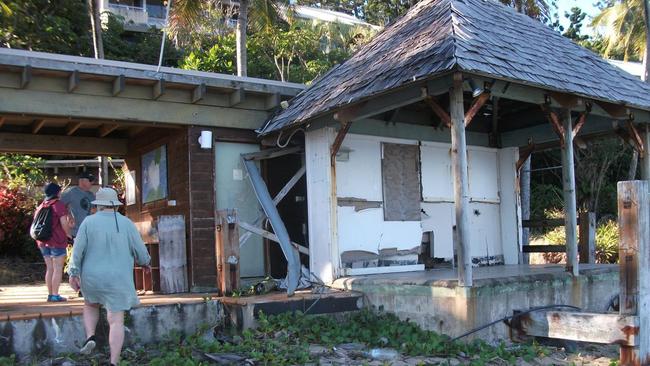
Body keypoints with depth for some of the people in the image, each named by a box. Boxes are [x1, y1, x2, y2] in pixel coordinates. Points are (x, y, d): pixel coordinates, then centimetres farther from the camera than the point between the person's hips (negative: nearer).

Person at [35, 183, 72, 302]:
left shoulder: (41, 206, 14)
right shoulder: (58, 205, -9)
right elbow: (64, 223, -17)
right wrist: (68, 234, -2)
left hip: (43, 242, 7)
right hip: (56, 241, -7)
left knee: (49, 268, 12)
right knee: (58, 268, -3)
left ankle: (50, 294, 13)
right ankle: (55, 295, -5)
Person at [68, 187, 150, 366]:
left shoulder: (88, 222, -5)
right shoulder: (127, 224, -5)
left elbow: (78, 250, -6)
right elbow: (140, 251, -2)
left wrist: (74, 273, 2)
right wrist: (145, 262, 18)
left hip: (92, 277, 1)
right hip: (117, 280, -1)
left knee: (91, 305, 31)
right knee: (116, 321, 1)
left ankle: (90, 337, 10)